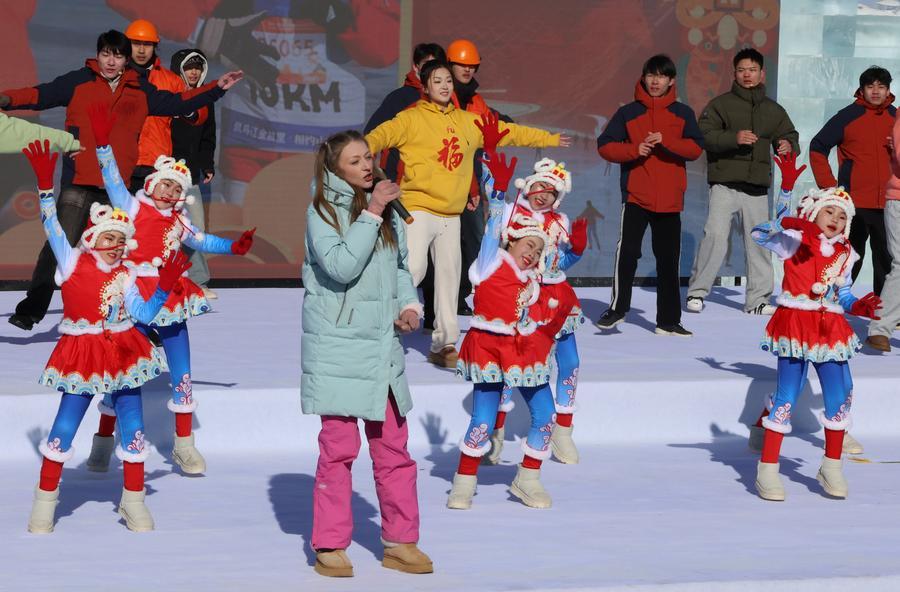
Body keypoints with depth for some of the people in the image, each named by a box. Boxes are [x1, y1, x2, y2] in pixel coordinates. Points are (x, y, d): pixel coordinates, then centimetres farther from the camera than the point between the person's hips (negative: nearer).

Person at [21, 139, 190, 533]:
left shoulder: (123, 277, 7)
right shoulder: (73, 262, -1)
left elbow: (143, 314, 0)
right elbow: (52, 225, -8)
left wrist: (165, 288, -13)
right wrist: (45, 186, -18)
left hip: (122, 353, 3)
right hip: (82, 354, -3)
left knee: (133, 429, 2)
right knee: (64, 428, -3)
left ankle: (134, 501, 13)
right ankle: (45, 499, 9)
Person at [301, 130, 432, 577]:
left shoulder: (386, 209, 12)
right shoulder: (322, 213, -7)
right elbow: (342, 267, -21)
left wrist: (410, 305, 5)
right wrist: (370, 215, -21)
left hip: (383, 346, 6)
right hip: (338, 347, -6)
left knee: (393, 448, 8)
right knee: (338, 447, -4)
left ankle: (400, 542, 16)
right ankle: (330, 546, 5)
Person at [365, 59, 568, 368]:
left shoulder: (468, 122, 14)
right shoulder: (412, 119, -3)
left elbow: (509, 132, 24)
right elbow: (384, 134, -18)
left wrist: (549, 139, 31)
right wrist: (363, 149, -41)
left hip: (451, 214, 6)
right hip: (419, 208, -6)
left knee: (449, 275, 9)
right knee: (413, 268, -20)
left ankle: (444, 344, 18)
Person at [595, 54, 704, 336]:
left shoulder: (682, 113, 7)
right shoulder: (628, 113, 4)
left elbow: (696, 148, -3)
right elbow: (605, 146, 1)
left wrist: (665, 141, -17)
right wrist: (634, 149, -15)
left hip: (670, 200, 2)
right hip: (636, 196, -2)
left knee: (669, 260, 7)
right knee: (627, 252, -16)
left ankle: (668, 320, 14)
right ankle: (617, 309, -1)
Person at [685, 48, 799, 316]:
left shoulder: (774, 110, 16)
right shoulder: (721, 104, 2)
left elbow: (789, 135, 20)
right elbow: (704, 135, -8)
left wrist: (788, 146, -5)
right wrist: (733, 138, -23)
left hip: (757, 186, 4)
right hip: (725, 183, -4)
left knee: (758, 242, 6)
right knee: (715, 235, -16)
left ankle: (757, 299, 15)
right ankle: (696, 292, -5)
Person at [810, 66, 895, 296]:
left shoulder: (895, 117, 10)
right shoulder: (847, 117, -1)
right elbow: (817, 148, 3)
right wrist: (828, 185, -3)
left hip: (887, 204, 3)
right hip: (854, 203, -3)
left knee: (886, 260, 3)